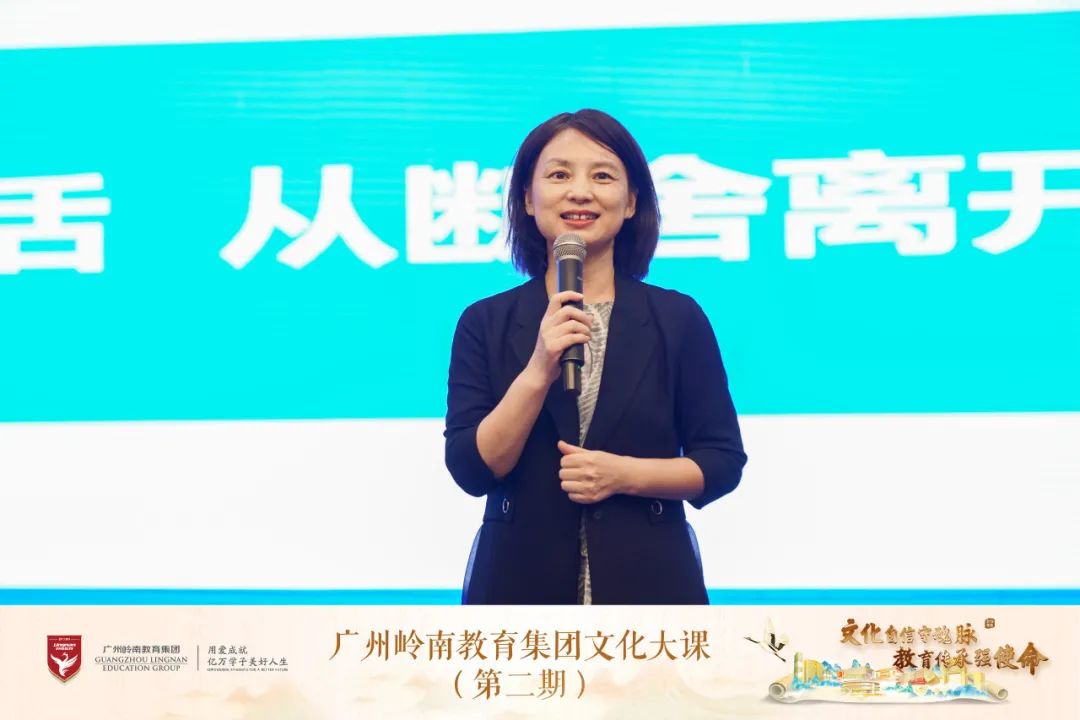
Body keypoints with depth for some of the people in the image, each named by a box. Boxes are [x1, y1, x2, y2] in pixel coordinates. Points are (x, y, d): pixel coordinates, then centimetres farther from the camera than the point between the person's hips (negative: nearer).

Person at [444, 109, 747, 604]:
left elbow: (722, 461, 2)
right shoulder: (485, 322, 2)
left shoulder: (677, 318, 1)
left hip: (647, 579, 0)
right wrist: (537, 372, -17)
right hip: (522, 579, 0)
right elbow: (471, 469, -6)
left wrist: (626, 474, -13)